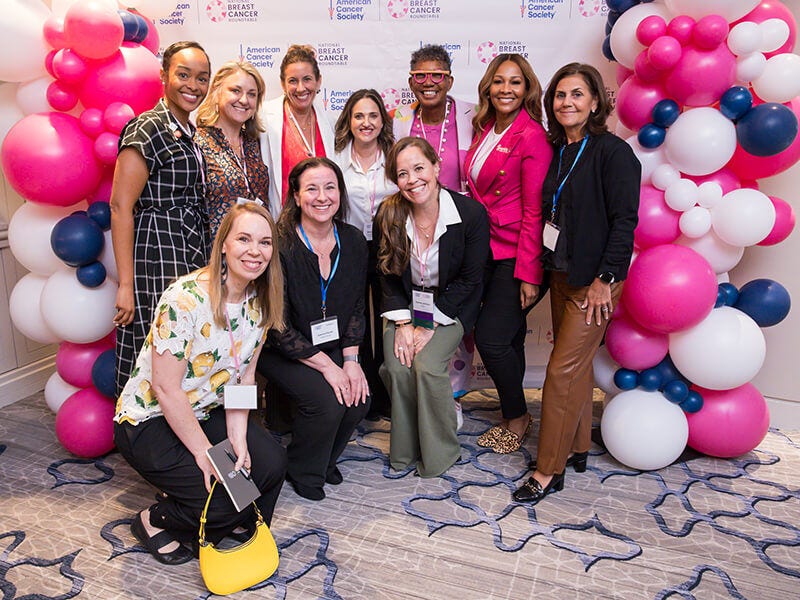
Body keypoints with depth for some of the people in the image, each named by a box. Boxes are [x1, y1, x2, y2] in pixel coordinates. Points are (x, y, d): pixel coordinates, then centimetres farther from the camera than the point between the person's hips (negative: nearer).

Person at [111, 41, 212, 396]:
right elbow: (120, 206, -15)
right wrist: (126, 285, -19)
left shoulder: (189, 134, 16)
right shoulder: (148, 130, -9)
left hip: (193, 259, 8)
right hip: (158, 258, -8)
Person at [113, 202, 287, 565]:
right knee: (225, 502, -17)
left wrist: (238, 439, -12)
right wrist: (204, 452, -19)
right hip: (150, 421, -7)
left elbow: (243, 377, -1)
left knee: (272, 463, -13)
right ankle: (154, 522, 13)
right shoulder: (186, 298, -27)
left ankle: (230, 521, 16)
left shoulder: (259, 302, -4)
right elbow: (166, 388, -24)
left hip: (207, 413, 7)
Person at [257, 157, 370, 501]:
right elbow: (277, 326, -18)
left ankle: (326, 459, 15)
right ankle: (302, 472, 7)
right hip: (279, 350, -5)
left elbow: (356, 308, 6)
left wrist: (350, 360, -7)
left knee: (360, 399, -17)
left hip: (331, 347, 5)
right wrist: (326, 366, -19)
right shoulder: (280, 244, -19)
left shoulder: (353, 241, -1)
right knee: (326, 402, -25)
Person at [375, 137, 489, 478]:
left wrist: (430, 326, -15)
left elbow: (470, 280, -11)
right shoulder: (388, 216, -8)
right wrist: (403, 324, -11)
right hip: (405, 305, 3)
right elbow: (387, 274, 1)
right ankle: (404, 452, 5)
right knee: (398, 368, -20)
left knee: (427, 365, -25)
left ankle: (439, 454, -1)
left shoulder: (471, 213, -17)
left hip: (451, 306, -2)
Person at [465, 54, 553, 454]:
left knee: (492, 338, -7)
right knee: (508, 337, 15)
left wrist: (529, 273, -16)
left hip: (517, 257, -7)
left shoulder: (532, 137, -12)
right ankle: (514, 415, 31)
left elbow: (534, 211, -14)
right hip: (488, 252, 7)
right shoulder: (485, 130, 10)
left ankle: (517, 417, 18)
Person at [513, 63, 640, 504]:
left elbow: (624, 220, -15)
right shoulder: (558, 151, 11)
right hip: (560, 274, 7)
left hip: (593, 279, -7)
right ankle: (576, 449, 30)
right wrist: (540, 269, 9)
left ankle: (548, 471, 5)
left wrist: (605, 279, -17)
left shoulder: (613, 152, -11)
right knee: (575, 365, 15)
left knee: (563, 371, -6)